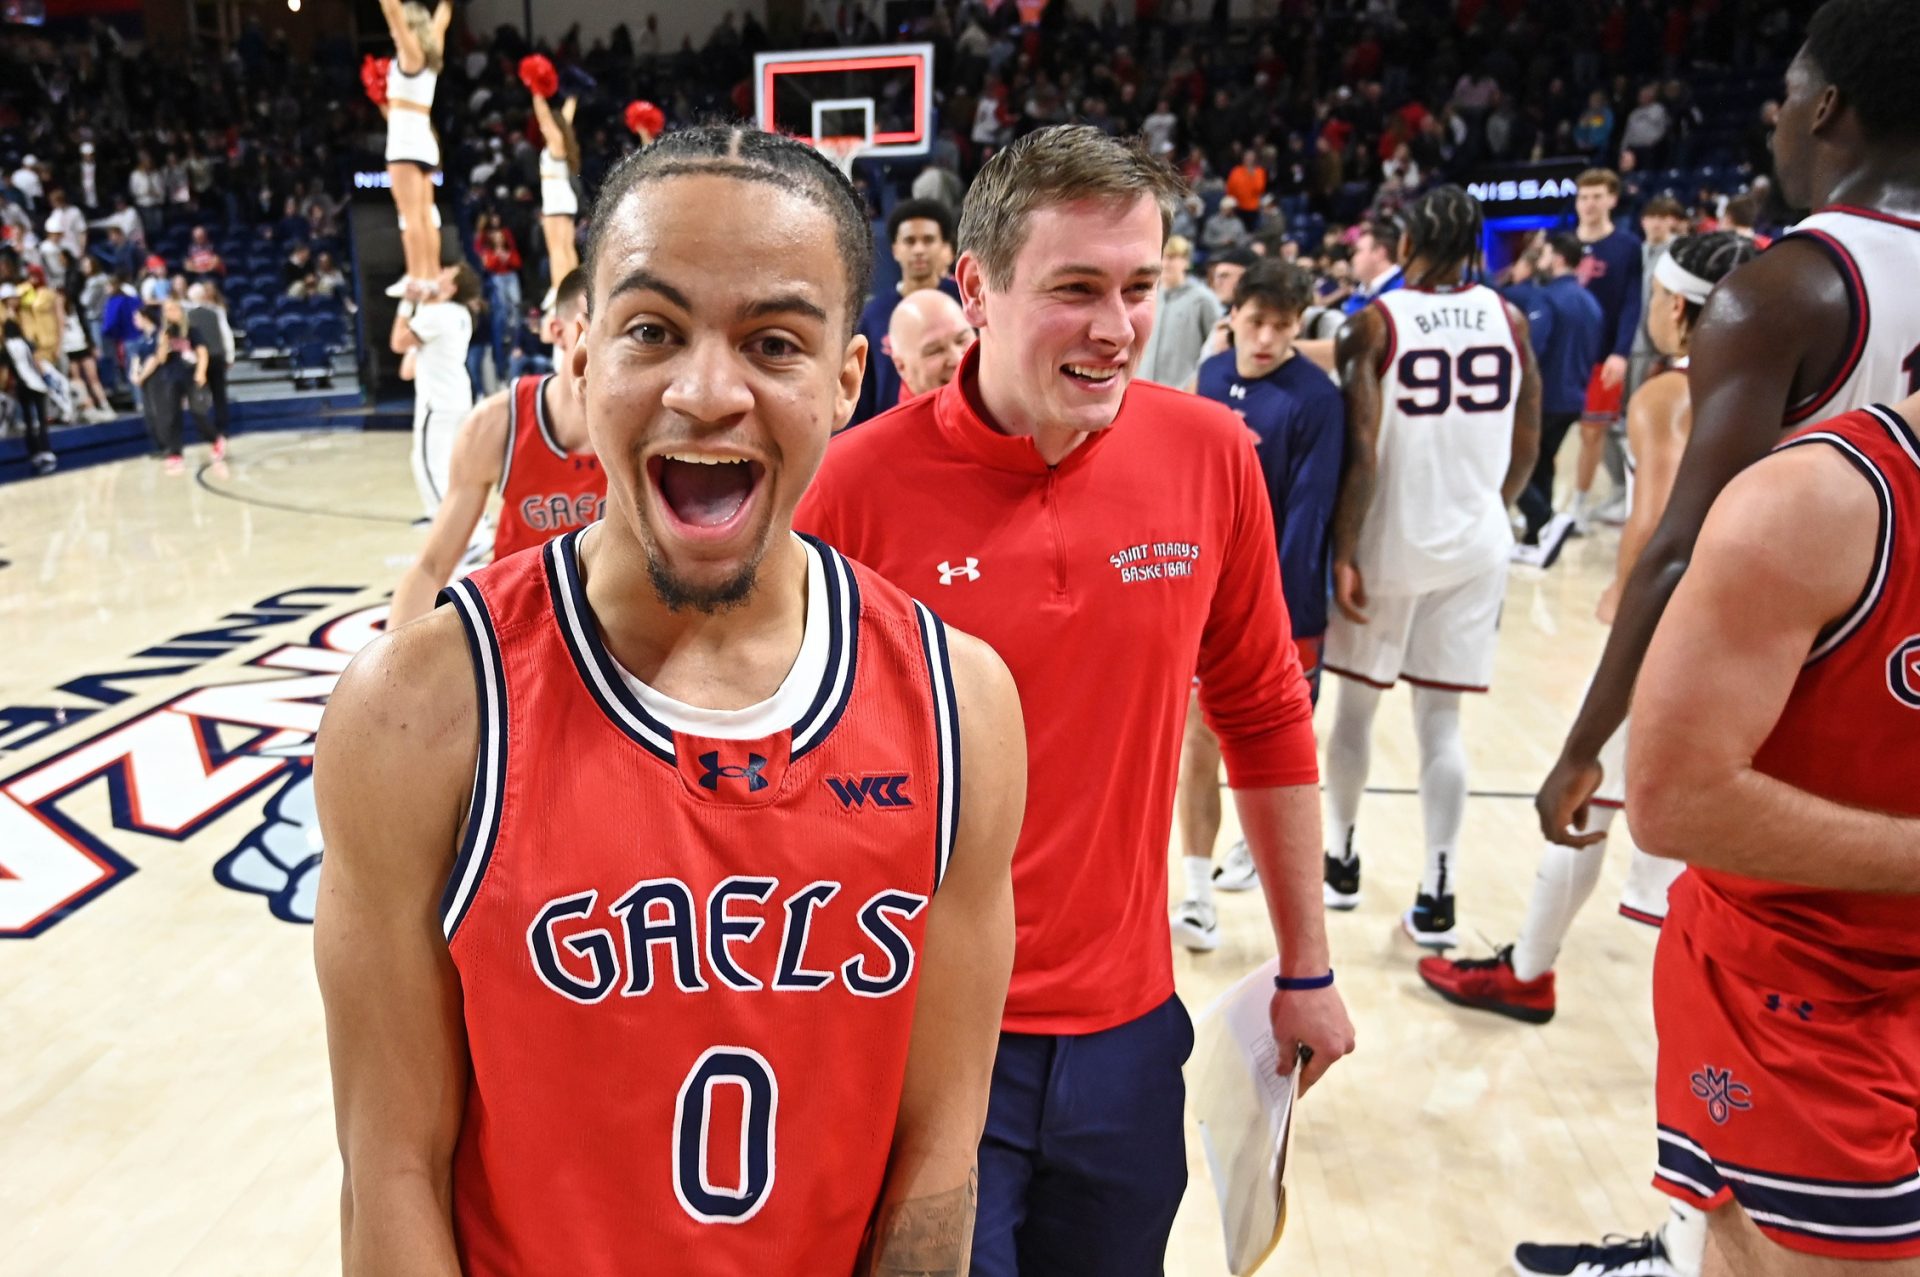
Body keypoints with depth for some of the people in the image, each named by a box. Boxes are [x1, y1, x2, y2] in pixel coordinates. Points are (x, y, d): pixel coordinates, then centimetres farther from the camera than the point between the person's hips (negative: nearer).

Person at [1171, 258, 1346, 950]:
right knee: (1197, 737, 4)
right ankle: (1196, 896, 12)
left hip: (1279, 600, -4)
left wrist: (1283, 614, -19)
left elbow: (1308, 510, -17)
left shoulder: (1314, 397, -15)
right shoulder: (1211, 374, 3)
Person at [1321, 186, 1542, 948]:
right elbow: (1526, 449, 6)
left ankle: (1341, 861, 29)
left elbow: (1362, 452, -16)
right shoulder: (1509, 320, 2)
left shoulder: (1376, 322, -10)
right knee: (1441, 721, 8)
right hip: (1474, 545, 3)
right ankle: (1436, 896, 8)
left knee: (1357, 703, 14)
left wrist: (1342, 553, -11)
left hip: (1389, 542, -3)